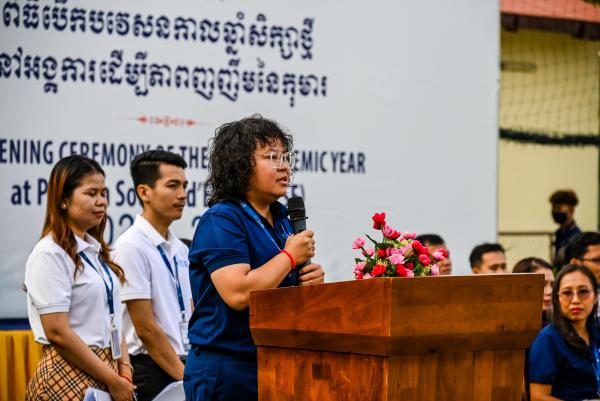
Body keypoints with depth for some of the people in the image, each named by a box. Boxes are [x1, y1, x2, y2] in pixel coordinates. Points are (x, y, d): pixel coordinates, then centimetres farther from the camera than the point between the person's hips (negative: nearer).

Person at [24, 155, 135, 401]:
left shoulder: (96, 252, 13)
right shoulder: (50, 254, -10)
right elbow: (57, 333, -16)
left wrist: (124, 370, 1)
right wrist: (113, 381, -13)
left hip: (106, 369, 7)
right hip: (69, 378, -7)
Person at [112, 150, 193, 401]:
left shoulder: (180, 249, 12)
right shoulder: (131, 247, -11)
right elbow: (146, 329, -13)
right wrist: (185, 377, -11)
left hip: (183, 367, 7)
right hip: (151, 370, -7)